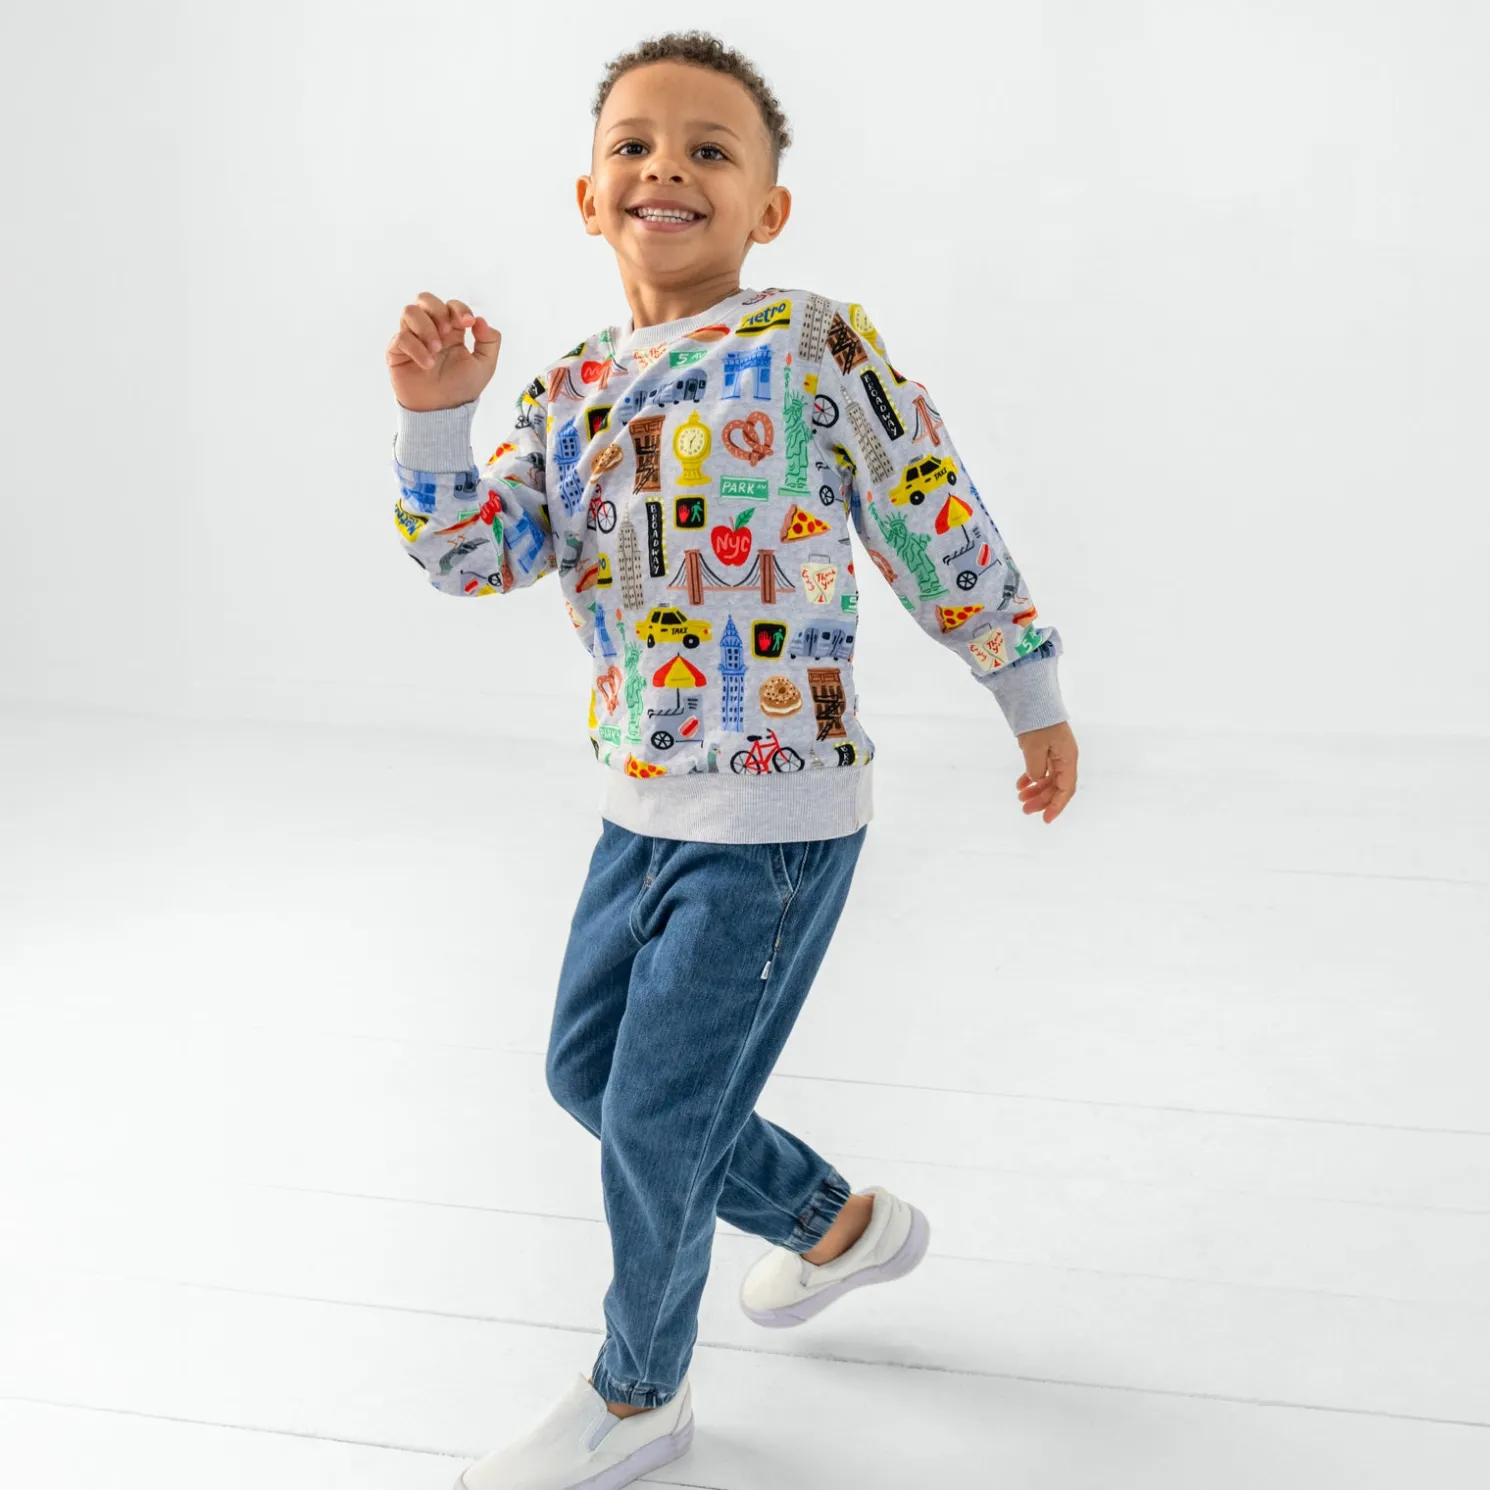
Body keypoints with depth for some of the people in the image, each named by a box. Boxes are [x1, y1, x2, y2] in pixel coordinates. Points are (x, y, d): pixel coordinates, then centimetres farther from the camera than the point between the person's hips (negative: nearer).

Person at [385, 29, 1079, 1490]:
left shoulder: (813, 346, -11)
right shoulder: (567, 390, 6)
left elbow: (940, 524, -5)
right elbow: (469, 553, -2)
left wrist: (1032, 700, 2)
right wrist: (434, 415, -17)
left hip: (780, 813, -7)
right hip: (643, 807, 7)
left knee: (657, 1111, 1)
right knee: (585, 1067, 19)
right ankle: (834, 1221, 40)